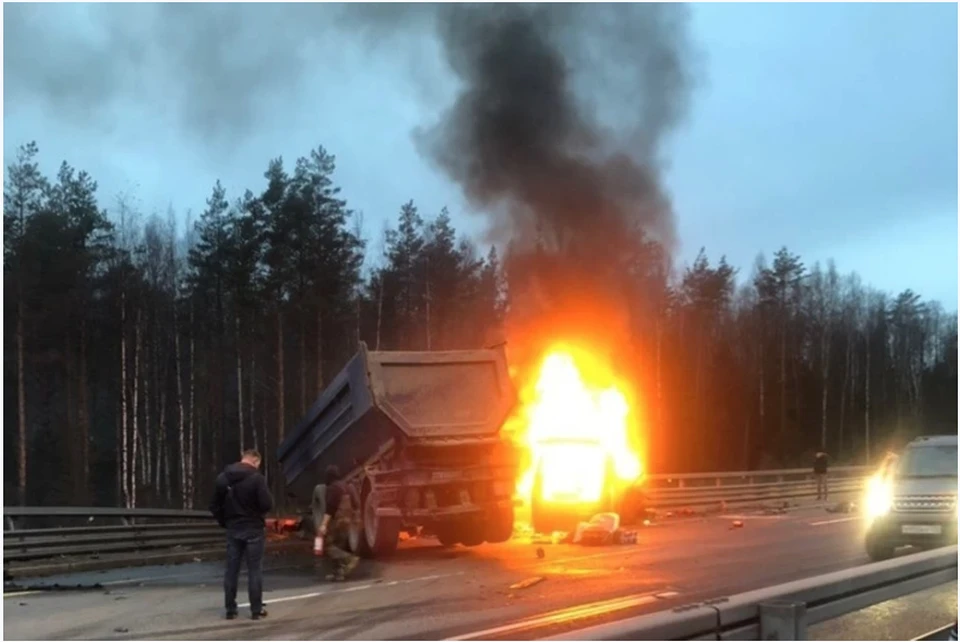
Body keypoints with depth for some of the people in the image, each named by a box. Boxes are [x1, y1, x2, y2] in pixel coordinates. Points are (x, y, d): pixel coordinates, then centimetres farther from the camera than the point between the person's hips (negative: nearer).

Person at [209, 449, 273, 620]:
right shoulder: (256, 478, -13)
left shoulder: (223, 478, 4)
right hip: (253, 529, -4)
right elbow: (267, 504, -16)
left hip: (233, 529, 4)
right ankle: (256, 609, 3)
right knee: (255, 570, 2)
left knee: (231, 570, 9)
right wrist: (258, 511, 5)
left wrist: (224, 522, 15)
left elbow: (215, 505, 7)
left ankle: (230, 609, 11)